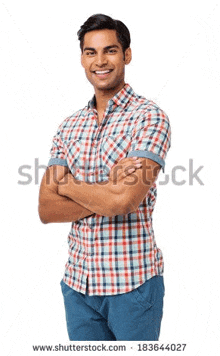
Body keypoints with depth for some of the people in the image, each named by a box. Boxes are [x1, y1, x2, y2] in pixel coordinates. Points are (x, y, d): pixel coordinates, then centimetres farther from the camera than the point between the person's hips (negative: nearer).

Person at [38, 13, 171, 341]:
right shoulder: (70, 126, 7)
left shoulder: (149, 117, -10)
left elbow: (122, 202, -23)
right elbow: (46, 210, -1)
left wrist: (65, 184, -6)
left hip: (133, 281, -5)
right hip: (77, 281, 5)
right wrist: (108, 193, -15)